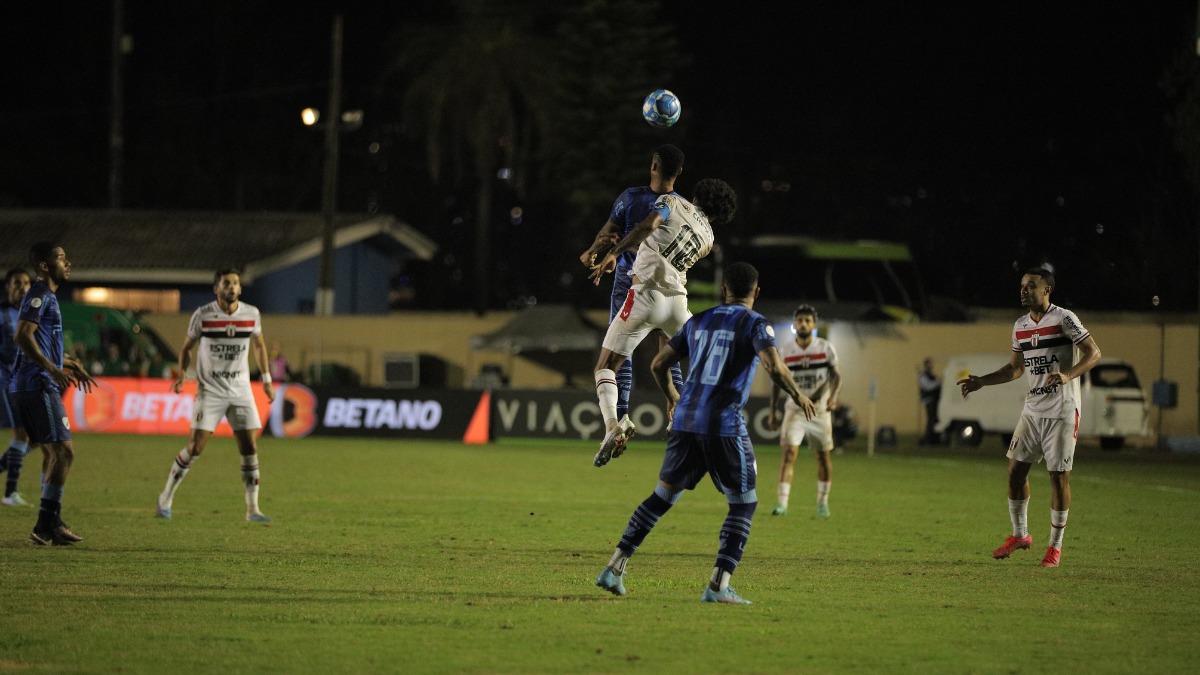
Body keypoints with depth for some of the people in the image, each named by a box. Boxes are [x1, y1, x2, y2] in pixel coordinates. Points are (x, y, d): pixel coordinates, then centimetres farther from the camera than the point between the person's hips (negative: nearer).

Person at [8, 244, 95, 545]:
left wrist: (70, 364, 33)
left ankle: (51, 524, 19)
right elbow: (23, 336, -23)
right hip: (37, 385, -11)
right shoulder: (39, 295, -11)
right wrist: (53, 370, -28)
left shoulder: (47, 296, 20)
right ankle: (46, 526, -13)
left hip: (40, 386, 11)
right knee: (63, 451, -12)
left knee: (53, 454, 15)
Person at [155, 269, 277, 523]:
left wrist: (266, 379, 15)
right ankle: (166, 498, 8)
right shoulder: (203, 315, -8)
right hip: (210, 390, -3)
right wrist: (182, 373, -8)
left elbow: (259, 345, 17)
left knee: (250, 448, -3)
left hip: (240, 390, 3)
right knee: (195, 447, -9)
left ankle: (252, 509, 4)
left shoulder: (251, 314, 0)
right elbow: (187, 346, 6)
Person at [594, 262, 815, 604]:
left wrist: (671, 396, 37)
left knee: (663, 496, 17)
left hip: (685, 421, 5)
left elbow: (659, 363, 18)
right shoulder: (755, 323, -1)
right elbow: (774, 367, -16)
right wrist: (797, 395, 2)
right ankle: (718, 585, -3)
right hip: (725, 425, -5)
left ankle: (615, 566, 12)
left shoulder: (698, 322, 15)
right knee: (743, 503, 7)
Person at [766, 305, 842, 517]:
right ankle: (781, 503, -21)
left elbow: (836, 375, -1)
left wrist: (833, 396, -21)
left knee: (823, 457, 8)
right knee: (788, 452, -16)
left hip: (820, 410, 0)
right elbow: (777, 382, 7)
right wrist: (773, 413, 5)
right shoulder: (785, 351, -1)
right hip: (795, 410, 0)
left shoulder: (825, 348, -4)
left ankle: (823, 502, 25)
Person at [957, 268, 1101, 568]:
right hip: (1032, 409, 7)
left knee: (1059, 476, -3)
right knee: (1015, 469, 5)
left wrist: (1068, 375, -28)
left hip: (1061, 411, -7)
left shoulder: (1064, 319, -10)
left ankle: (1055, 546, 7)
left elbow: (1093, 353, -13)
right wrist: (982, 381, 12)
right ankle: (1020, 535, 20)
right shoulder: (1020, 327, 11)